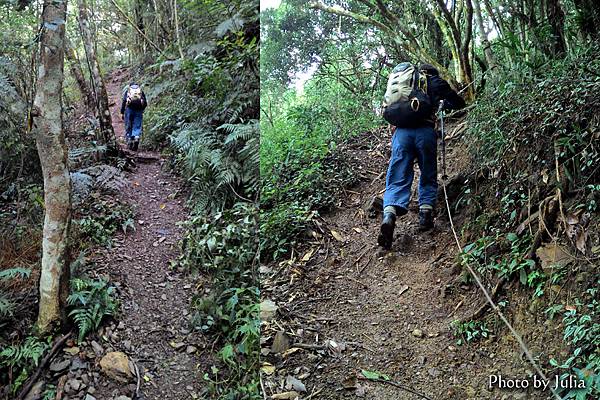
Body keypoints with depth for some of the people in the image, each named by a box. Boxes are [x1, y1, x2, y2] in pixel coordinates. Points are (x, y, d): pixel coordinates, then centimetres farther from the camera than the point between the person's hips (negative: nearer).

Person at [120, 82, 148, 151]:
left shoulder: (127, 90, 17)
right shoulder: (141, 91, 21)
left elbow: (123, 101, 5)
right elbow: (145, 104, 14)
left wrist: (122, 113, 5)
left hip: (129, 109, -1)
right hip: (139, 110, 1)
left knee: (128, 127, 10)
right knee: (137, 127, 2)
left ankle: (129, 142, 10)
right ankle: (136, 138, -24)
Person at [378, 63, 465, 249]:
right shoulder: (434, 82, 18)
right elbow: (459, 103, 19)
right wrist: (444, 104, 39)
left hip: (401, 131, 2)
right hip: (425, 131, -2)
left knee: (397, 179, -5)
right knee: (428, 178, 15)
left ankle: (389, 215, -27)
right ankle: (426, 214, 2)